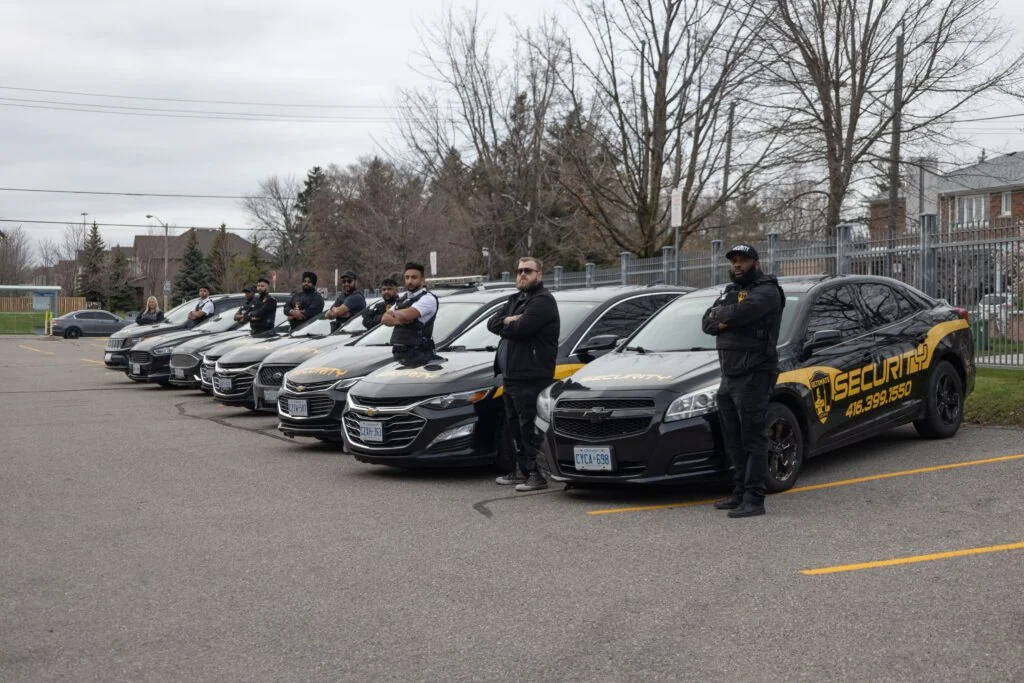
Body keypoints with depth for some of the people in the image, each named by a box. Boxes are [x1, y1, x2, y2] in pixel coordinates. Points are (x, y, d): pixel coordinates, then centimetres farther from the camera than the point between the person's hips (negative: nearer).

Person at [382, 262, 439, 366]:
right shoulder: (403, 297, 20)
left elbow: (406, 314, -22)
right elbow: (385, 318, 14)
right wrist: (399, 320, -8)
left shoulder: (428, 298, -8)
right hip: (399, 352, 8)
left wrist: (394, 313, 1)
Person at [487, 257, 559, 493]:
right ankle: (521, 469, 25)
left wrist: (505, 325, -1)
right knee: (514, 426, 15)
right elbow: (491, 323, 13)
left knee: (529, 427, -8)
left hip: (531, 377, -10)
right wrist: (509, 322, -7)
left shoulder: (542, 300, -10)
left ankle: (537, 474, -3)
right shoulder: (516, 300, 22)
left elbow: (520, 328, -21)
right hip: (511, 375, 10)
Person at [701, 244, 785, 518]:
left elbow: (740, 314, -25)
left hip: (754, 376, -9)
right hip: (729, 375, 9)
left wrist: (720, 313, -4)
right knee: (733, 440, 13)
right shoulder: (731, 291, 20)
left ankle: (754, 500, -9)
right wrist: (721, 321, -10)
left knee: (753, 439, -9)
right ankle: (740, 493, 23)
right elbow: (707, 323, 12)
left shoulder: (766, 292, -8)